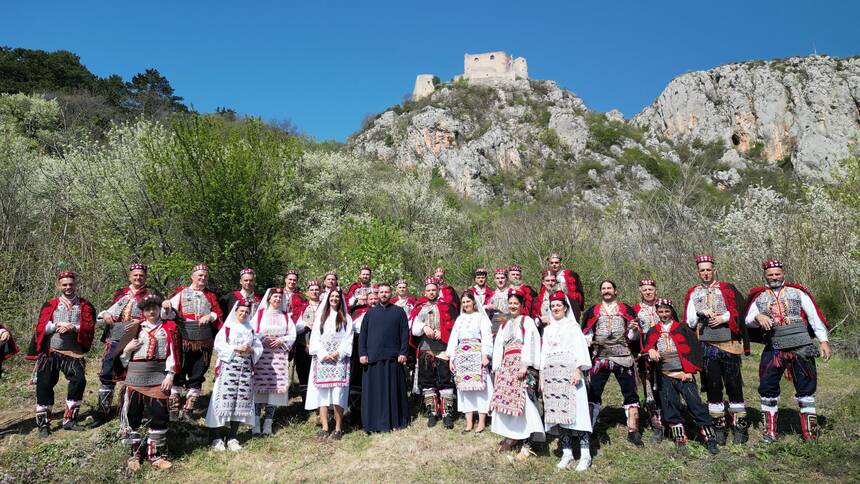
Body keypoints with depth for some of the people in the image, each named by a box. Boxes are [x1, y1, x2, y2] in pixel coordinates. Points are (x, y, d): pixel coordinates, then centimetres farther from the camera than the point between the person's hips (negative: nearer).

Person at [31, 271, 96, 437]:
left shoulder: (86, 306, 6)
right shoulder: (49, 305, 10)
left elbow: (89, 327, -4)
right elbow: (40, 327, 1)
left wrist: (74, 328, -20)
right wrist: (57, 326, -15)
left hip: (73, 352, -1)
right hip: (50, 351, 1)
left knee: (79, 380, -16)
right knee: (44, 384, 0)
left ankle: (69, 420, -1)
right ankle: (43, 423, 14)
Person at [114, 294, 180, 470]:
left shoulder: (169, 328, 4)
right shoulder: (134, 328, 7)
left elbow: (173, 353, 0)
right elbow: (122, 354, 11)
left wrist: (170, 375, -9)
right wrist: (127, 348, -10)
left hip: (158, 377, -1)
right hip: (134, 376, 1)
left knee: (158, 415, 1)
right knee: (132, 415, 7)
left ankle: (155, 454, 13)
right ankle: (135, 453, 22)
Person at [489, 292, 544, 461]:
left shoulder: (527, 321, 4)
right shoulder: (504, 324, 23)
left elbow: (529, 343, -7)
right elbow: (498, 346, 18)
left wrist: (524, 366, -18)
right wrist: (497, 368, 8)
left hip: (521, 364, -6)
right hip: (506, 364, 6)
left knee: (522, 400, -13)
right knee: (505, 399, -1)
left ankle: (527, 443, -12)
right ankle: (510, 436, 9)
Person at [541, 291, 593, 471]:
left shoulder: (572, 325, 7)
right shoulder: (547, 329, 21)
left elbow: (580, 348, -2)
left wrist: (578, 370, -15)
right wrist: (542, 377, 13)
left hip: (570, 372, -4)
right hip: (552, 374, 4)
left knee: (576, 411, -10)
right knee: (558, 413, 0)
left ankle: (585, 455, -6)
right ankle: (567, 453, 6)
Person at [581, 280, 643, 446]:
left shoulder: (626, 309, 8)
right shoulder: (593, 311, 10)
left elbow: (633, 337, 8)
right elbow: (587, 332, 14)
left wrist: (634, 330, -14)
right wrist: (587, 341, -7)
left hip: (623, 357, 0)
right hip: (600, 357, 0)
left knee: (630, 393, 3)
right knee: (593, 393, -2)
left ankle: (633, 431, 13)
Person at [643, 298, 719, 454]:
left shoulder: (682, 328, 1)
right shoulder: (653, 332, 11)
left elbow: (693, 349, -2)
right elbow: (647, 347, 11)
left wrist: (690, 371, -8)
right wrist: (650, 350, -13)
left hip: (684, 375, -3)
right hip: (665, 377, 3)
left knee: (696, 405, -8)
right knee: (670, 409, 6)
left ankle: (710, 439, 2)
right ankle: (680, 440, 17)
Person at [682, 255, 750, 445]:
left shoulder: (728, 289, 8)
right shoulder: (693, 293, 12)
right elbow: (688, 322, 8)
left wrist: (724, 317, -11)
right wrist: (700, 313, -9)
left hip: (729, 345, -1)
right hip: (706, 346, 1)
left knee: (734, 385, 2)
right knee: (713, 387, 5)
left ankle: (740, 425, 13)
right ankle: (719, 426, 14)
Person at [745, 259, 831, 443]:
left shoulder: (797, 292, 6)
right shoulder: (759, 297, 9)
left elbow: (814, 316, 2)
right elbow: (748, 320, 2)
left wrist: (824, 340, -5)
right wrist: (758, 317, -20)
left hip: (801, 348, -1)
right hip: (773, 350, 1)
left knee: (806, 387, 5)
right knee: (767, 387, 2)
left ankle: (810, 431, 19)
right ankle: (769, 431, 15)